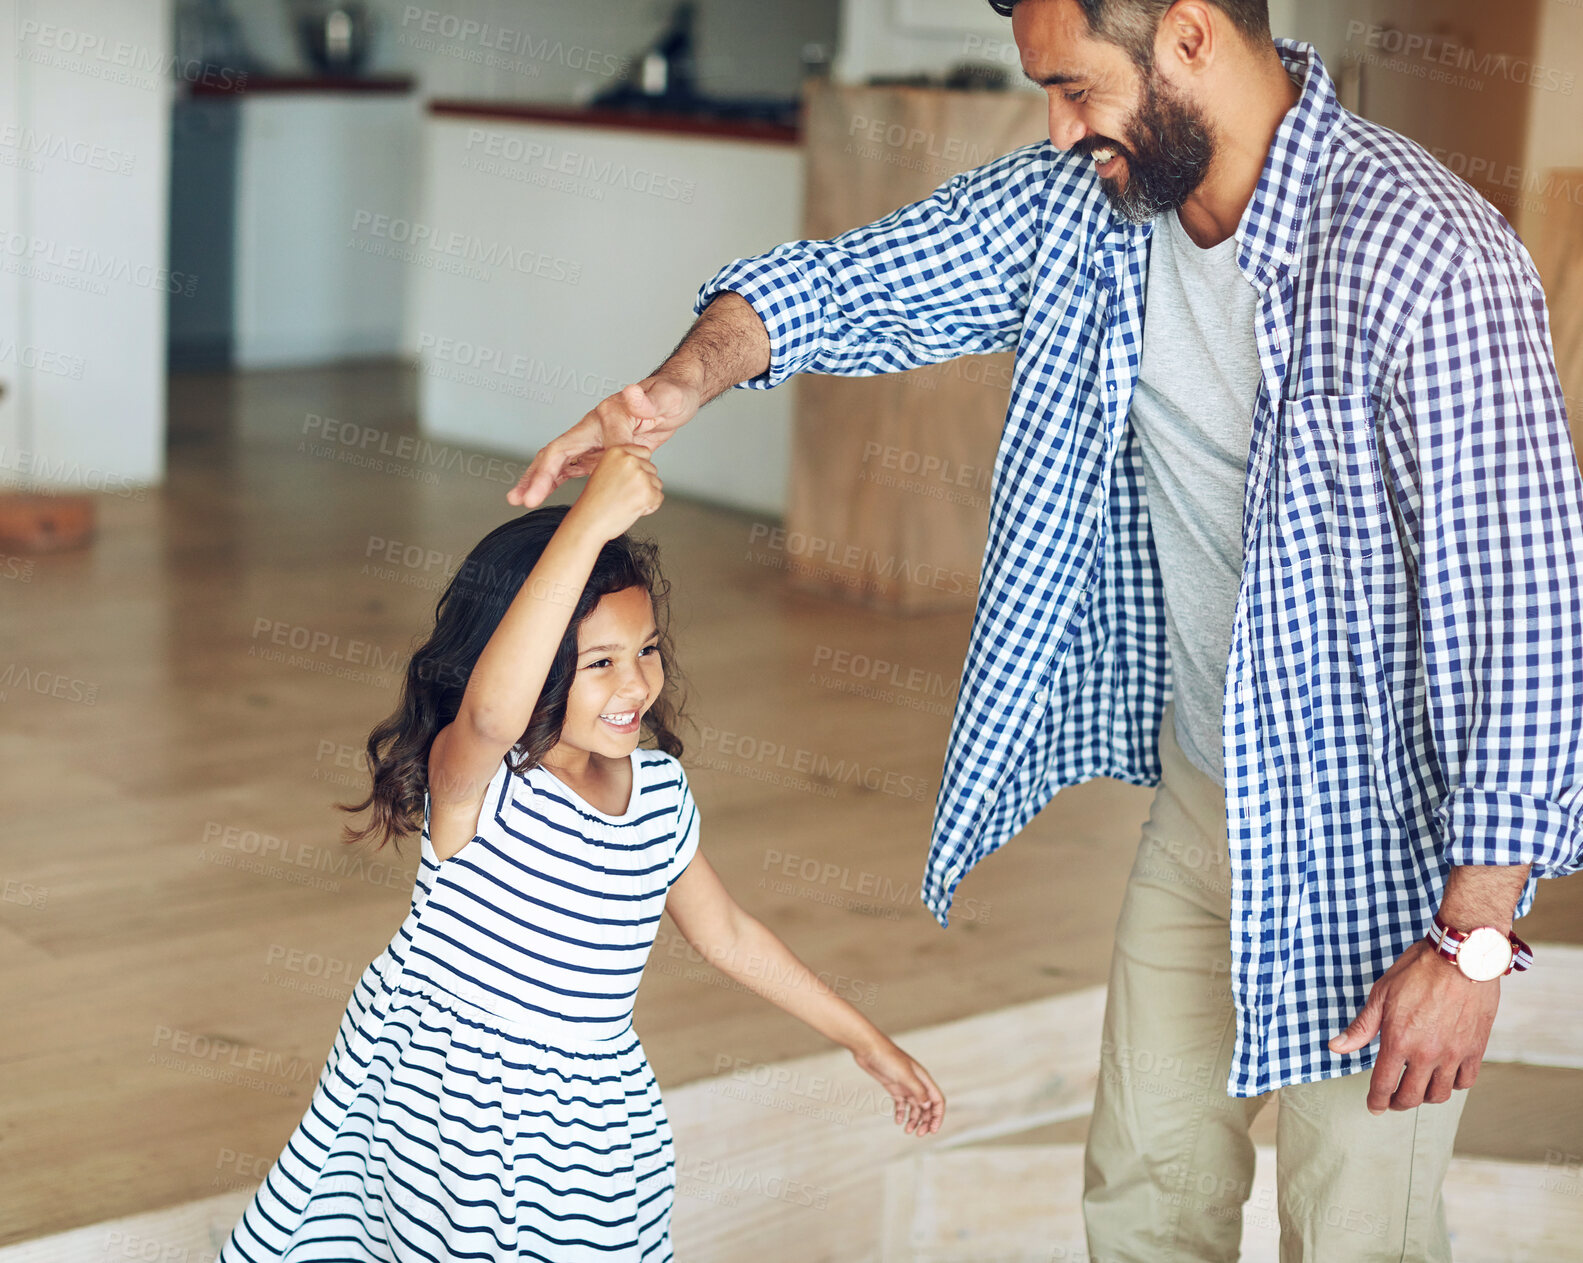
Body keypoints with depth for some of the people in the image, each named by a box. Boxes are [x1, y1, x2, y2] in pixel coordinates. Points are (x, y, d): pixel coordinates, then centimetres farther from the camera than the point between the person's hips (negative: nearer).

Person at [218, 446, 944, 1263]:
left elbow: (726, 934, 14)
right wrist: (591, 519, -51)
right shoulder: (472, 777, -21)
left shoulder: (660, 790, -1)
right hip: (445, 1095, -5)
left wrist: (865, 1041, 19)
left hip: (587, 1122, 5)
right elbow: (491, 710, -47)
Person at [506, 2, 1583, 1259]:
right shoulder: (1084, 204, -5)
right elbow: (857, 280, 5)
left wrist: (1474, 937, -23)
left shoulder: (1427, 258, -26)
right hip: (1198, 788, 7)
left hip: (1373, 828, -6)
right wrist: (683, 380, -17)